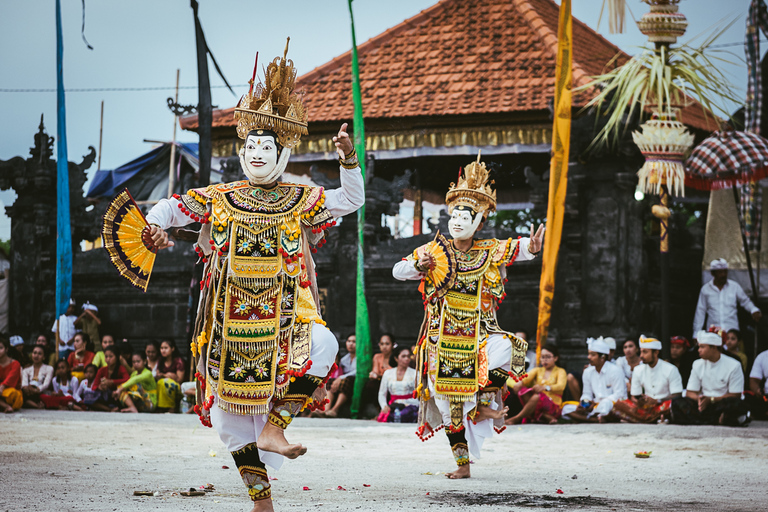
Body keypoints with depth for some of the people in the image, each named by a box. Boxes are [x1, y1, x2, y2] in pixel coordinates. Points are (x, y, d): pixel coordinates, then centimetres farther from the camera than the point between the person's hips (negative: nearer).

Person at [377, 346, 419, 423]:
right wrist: (384, 406, -4)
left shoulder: (415, 374, 10)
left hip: (410, 406, -2)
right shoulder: (388, 373, 17)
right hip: (392, 407, 2)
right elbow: (382, 394, 17)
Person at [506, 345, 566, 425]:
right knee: (522, 390, -27)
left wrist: (544, 387, -34)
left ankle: (516, 419, -34)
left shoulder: (560, 371, 9)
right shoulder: (538, 370, 22)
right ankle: (545, 417, -33)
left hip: (553, 407, -4)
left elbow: (561, 386, -13)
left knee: (537, 396, -37)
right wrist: (519, 383, -27)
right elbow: (526, 378, 0)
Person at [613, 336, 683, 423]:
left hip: (663, 406, -4)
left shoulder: (671, 369, -1)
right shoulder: (638, 371, 11)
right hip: (646, 407, 4)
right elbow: (634, 397, 11)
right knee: (619, 405, -24)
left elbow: (677, 396, -6)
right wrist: (638, 402, -15)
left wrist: (656, 401, -18)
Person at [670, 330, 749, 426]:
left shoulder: (733, 365, -3)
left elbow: (735, 395, -7)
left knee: (739, 405, -38)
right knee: (677, 403, -25)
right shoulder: (698, 364, 12)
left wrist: (710, 400, -16)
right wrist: (699, 399, -16)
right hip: (703, 404, 4)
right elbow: (690, 393, 8)